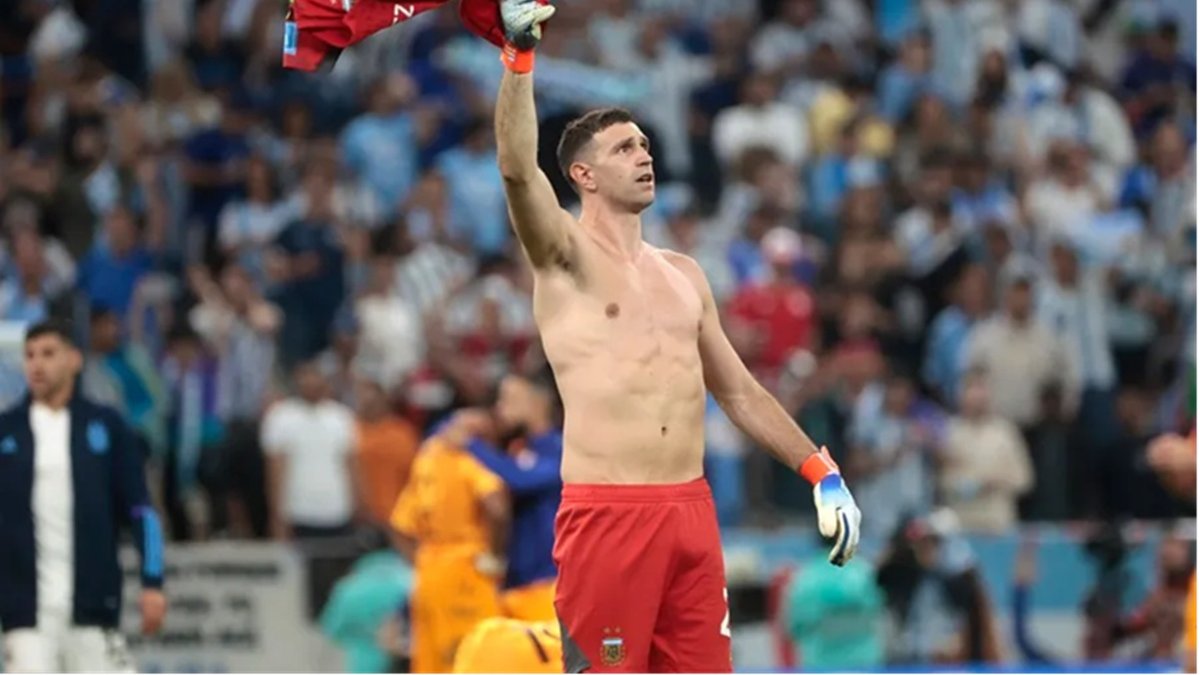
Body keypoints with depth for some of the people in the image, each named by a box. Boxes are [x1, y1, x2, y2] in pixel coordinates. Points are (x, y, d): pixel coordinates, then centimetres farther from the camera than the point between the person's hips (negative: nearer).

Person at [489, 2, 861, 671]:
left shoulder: (683, 273, 19)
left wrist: (822, 472, 18)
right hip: (607, 516, -6)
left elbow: (738, 390, 24)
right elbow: (517, 169, -19)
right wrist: (520, 54, -30)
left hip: (693, 512, 6)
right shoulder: (566, 257, 0)